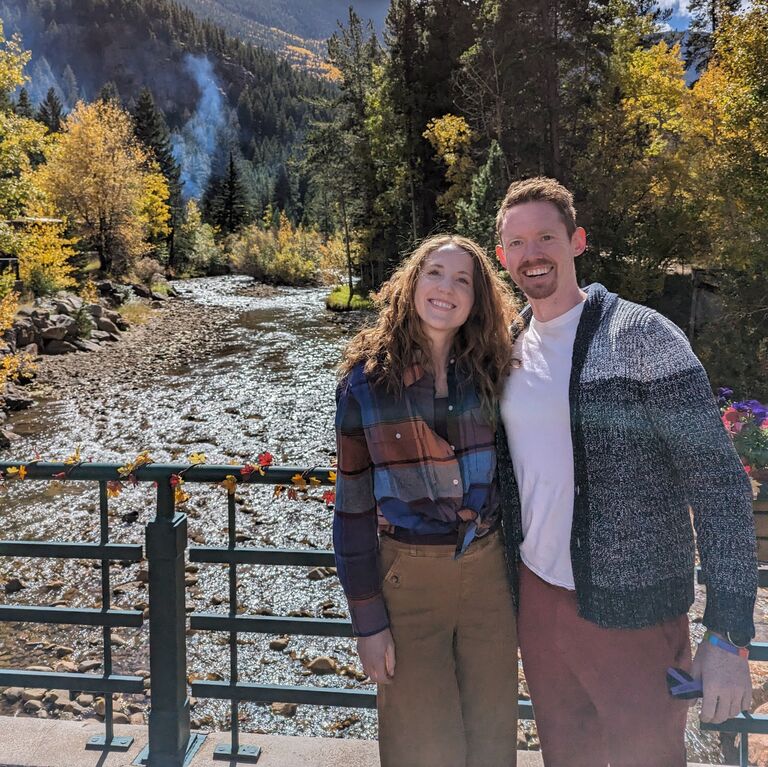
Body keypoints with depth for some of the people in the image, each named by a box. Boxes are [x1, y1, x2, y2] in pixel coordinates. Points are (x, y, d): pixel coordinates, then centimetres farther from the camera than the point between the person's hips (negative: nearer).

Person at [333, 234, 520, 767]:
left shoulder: (490, 371, -2)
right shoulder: (368, 379, -9)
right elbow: (354, 503, -7)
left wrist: (521, 581, 7)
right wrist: (368, 619, -7)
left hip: (489, 569, 3)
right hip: (407, 574, -2)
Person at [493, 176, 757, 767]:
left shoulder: (641, 336, -13)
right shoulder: (510, 350, 4)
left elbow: (719, 481, -14)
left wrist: (728, 636, -17)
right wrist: (509, 587, 13)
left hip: (629, 611, -5)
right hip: (536, 597, 5)